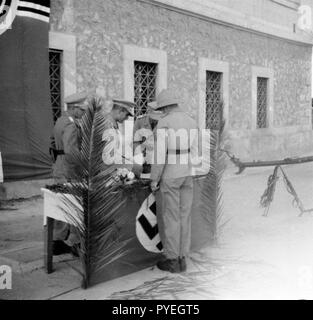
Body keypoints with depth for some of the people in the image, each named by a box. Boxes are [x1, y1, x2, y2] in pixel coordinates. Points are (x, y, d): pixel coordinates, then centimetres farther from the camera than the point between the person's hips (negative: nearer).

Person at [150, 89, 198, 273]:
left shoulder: (164, 123, -12)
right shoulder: (192, 122, 9)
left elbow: (160, 153, -16)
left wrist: (154, 179, -9)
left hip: (170, 175, -6)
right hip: (188, 175, 6)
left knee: (171, 217, 1)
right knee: (184, 216, 9)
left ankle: (172, 260, 8)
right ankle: (182, 259, 15)